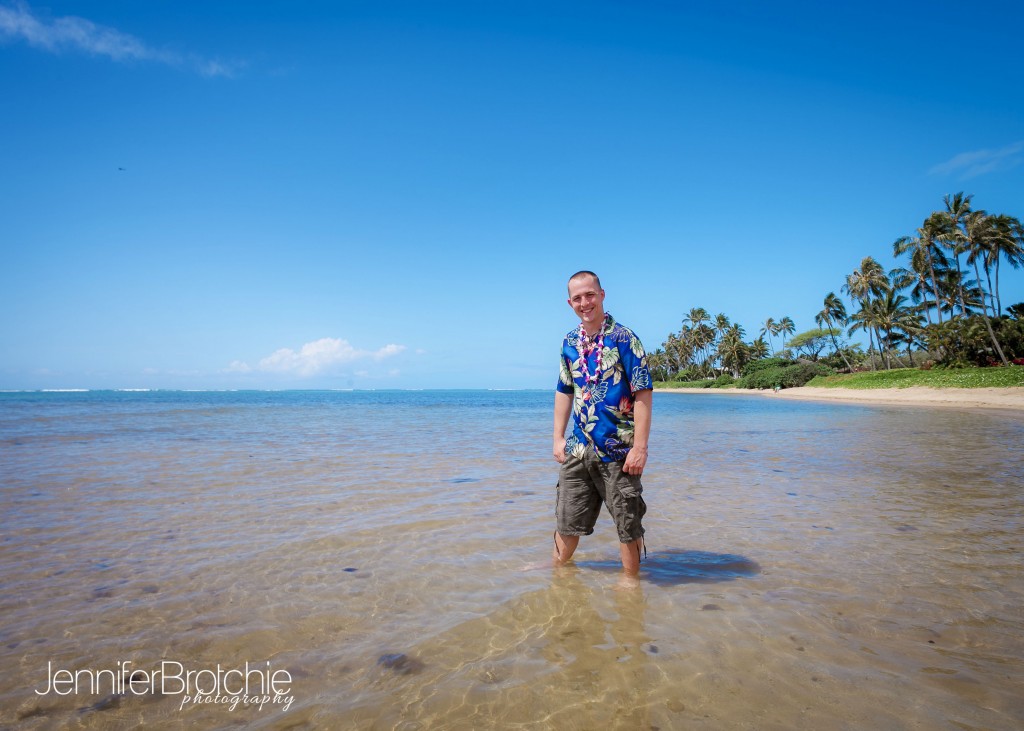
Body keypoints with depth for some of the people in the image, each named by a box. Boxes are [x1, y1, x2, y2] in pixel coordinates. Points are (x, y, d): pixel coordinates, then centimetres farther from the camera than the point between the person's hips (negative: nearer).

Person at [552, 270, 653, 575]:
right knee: (567, 519, 16)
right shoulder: (570, 342, 8)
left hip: (618, 449, -5)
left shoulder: (623, 338, -10)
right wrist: (558, 438, 10)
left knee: (628, 524, 7)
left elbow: (643, 394, -13)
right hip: (578, 448, 5)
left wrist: (640, 447, -17)